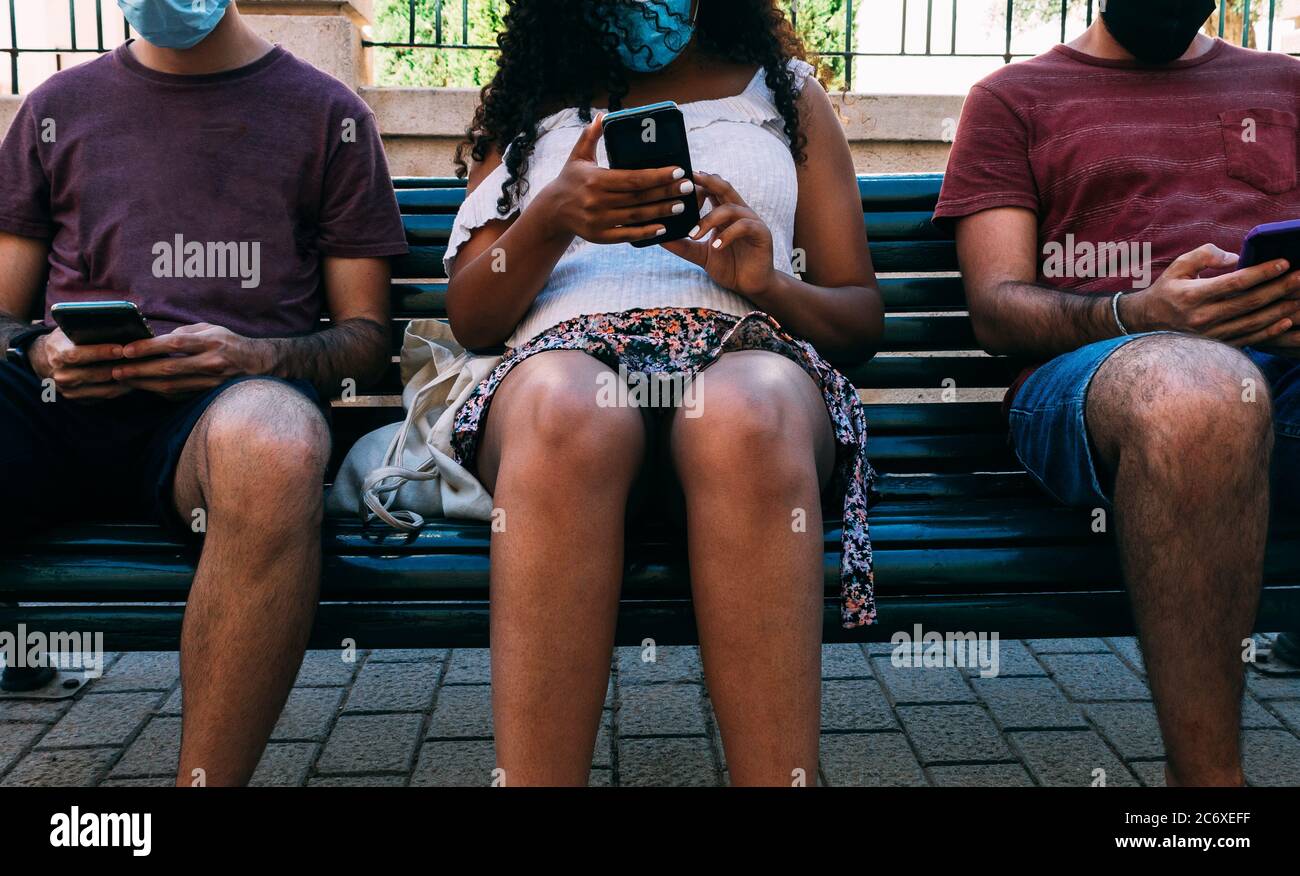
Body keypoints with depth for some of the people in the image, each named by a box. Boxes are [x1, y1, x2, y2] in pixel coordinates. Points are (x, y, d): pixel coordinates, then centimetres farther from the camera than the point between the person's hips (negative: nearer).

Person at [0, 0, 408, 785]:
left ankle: (207, 778, -27)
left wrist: (253, 358, -8)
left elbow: (366, 335, 13)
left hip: (230, 400, -2)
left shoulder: (325, 112, 17)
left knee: (272, 442, -40)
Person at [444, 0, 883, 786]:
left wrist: (769, 285, -5)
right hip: (569, 354, 0)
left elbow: (861, 320, 18)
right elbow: (471, 321, 15)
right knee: (566, 412, -38)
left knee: (745, 418, -38)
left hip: (747, 355, 0)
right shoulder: (531, 101, 25)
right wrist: (553, 217, -5)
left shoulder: (787, 92, 24)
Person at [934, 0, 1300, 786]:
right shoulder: (1015, 97, 21)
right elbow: (996, 308, 7)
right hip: (1092, 366, -2)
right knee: (1195, 390, -38)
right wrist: (1137, 315, -13)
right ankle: (1205, 775, -27)